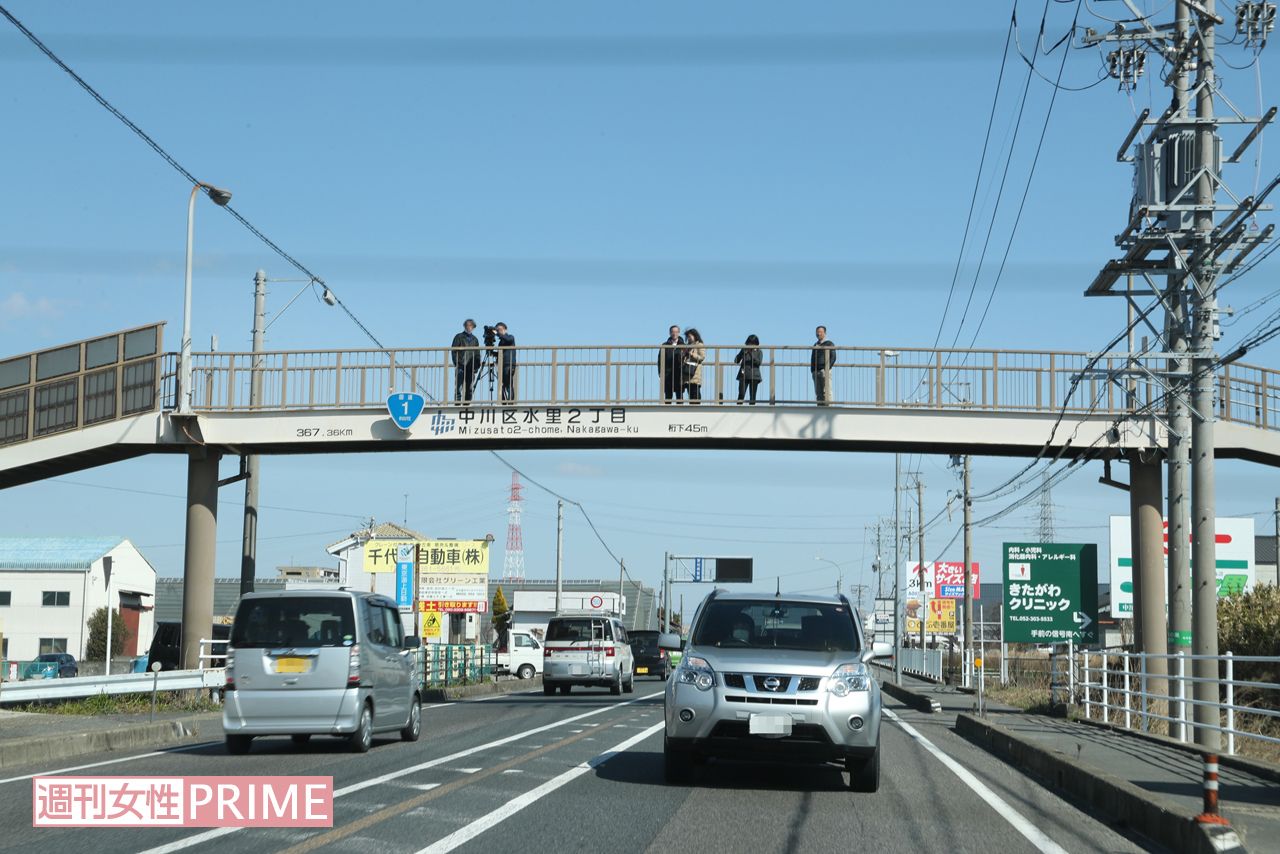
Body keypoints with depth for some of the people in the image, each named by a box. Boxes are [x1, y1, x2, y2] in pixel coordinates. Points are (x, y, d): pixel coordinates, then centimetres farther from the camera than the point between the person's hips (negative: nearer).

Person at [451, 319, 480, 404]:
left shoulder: (475, 339, 18)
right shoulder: (459, 337, 5)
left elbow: (477, 354, 19)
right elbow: (454, 351, 0)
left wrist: (477, 365, 6)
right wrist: (456, 363, -10)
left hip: (471, 367, 4)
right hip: (460, 366, -4)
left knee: (470, 387, 2)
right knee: (458, 386, -7)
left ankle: (467, 402, 6)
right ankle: (457, 402, -7)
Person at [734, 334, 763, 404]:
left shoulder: (759, 352, 6)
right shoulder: (744, 350, 8)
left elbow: (758, 362, -10)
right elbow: (736, 361, 9)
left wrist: (751, 354, -16)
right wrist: (742, 353, -8)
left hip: (754, 376, 0)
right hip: (743, 375, 0)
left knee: (753, 396, 0)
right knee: (741, 394, -12)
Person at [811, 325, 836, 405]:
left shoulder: (829, 344, 3)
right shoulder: (816, 345, 21)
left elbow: (833, 358, -5)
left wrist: (827, 368, -15)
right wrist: (812, 370, 9)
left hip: (825, 371, -6)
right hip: (816, 372, 6)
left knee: (826, 392, -10)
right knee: (818, 393, 3)